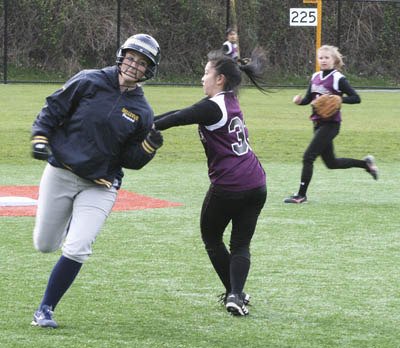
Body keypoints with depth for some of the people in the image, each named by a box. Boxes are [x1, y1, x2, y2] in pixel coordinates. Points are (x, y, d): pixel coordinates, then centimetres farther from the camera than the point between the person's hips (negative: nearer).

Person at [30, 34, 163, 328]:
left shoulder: (142, 112, -1)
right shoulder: (89, 82, -6)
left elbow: (130, 160, 2)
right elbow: (53, 109, 1)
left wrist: (148, 148, -17)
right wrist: (40, 138, -13)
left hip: (100, 187, 0)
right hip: (60, 173, 0)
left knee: (76, 250, -15)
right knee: (45, 245, 10)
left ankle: (45, 309, 1)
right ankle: (73, 223, 47)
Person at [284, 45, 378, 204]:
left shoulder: (338, 79, -10)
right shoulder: (315, 77, 10)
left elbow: (356, 98, -11)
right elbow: (308, 99, 17)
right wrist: (299, 101, -5)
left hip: (331, 124, -8)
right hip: (318, 123, 8)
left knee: (308, 156, -12)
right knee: (331, 163, 15)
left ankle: (301, 195, -4)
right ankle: (365, 163, 33)